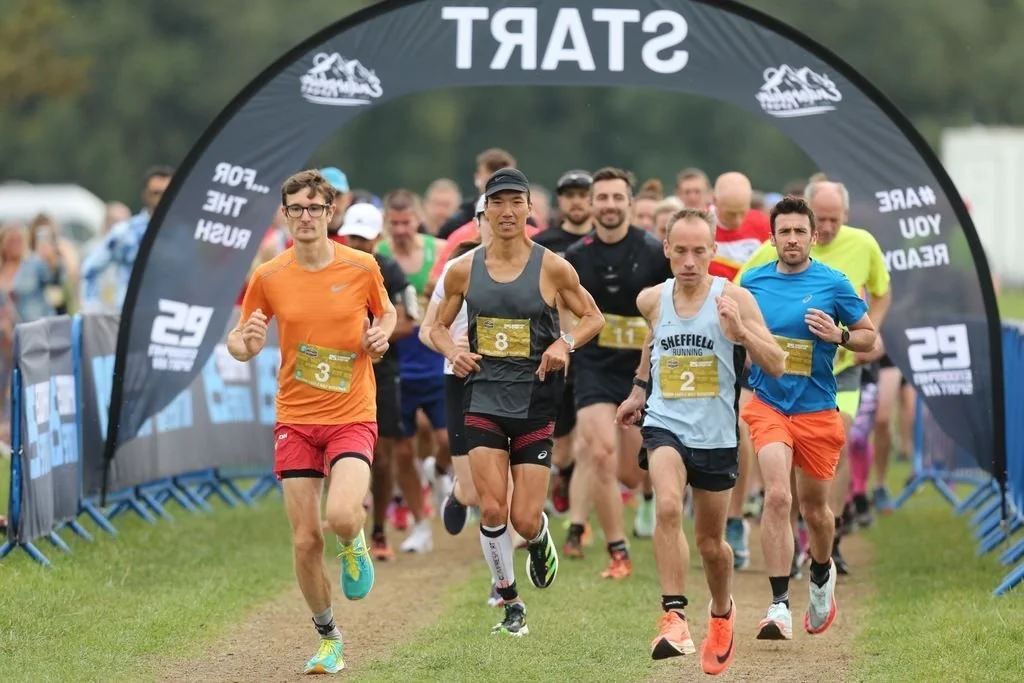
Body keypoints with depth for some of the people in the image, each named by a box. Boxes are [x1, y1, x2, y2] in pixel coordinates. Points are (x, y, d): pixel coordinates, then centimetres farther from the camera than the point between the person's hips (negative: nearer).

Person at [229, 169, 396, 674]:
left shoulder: (361, 267, -3)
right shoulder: (268, 277, 0)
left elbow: (386, 312, 16)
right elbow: (240, 343, 8)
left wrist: (381, 334, -6)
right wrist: (245, 343, -16)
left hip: (353, 415, -2)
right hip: (295, 419, 2)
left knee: (342, 516, -26)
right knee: (306, 540, -1)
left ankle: (353, 544, 13)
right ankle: (328, 638, 19)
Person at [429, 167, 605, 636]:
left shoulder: (552, 268, -4)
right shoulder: (464, 270, 2)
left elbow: (593, 318, 7)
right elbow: (439, 326, 14)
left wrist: (566, 343, -12)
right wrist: (453, 353, -7)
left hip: (535, 403, -1)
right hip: (484, 400, 1)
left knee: (524, 520, -4)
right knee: (492, 509, -9)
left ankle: (540, 538, 34)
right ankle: (510, 603, 10)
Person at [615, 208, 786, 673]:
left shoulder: (733, 299, -10)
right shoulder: (652, 300, 1)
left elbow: (776, 366, -13)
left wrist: (740, 330, -27)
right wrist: (639, 389, 24)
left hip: (716, 437, -1)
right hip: (665, 426, 1)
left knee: (710, 542, 13)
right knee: (668, 507, -28)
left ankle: (722, 613, 42)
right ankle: (673, 618, -30)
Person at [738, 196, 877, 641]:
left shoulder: (833, 284, -5)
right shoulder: (752, 282, 2)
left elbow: (869, 338, 3)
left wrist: (839, 335, -17)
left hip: (817, 410, 0)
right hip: (768, 405, 0)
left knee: (814, 509, 14)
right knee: (777, 496, -20)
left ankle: (822, 575, 47)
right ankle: (779, 607, -21)